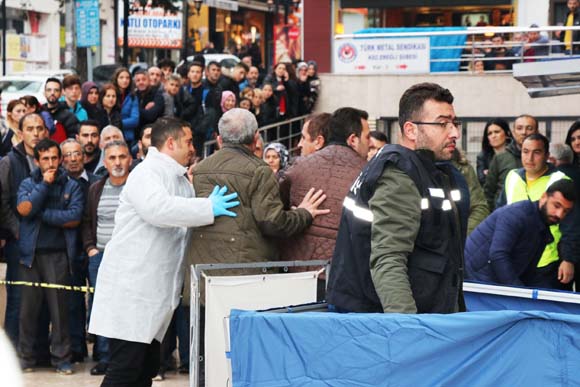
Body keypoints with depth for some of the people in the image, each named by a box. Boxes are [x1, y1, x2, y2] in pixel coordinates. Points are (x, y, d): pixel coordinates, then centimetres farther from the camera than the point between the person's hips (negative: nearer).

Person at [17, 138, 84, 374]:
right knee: (28, 306, 2)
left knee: (59, 307, -1)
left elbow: (75, 217, -6)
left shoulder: (71, 186, 7)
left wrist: (41, 214, -6)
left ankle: (61, 357, 5)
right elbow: (24, 209, -8)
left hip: (58, 255, -1)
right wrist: (44, 184, -5)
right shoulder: (28, 184, 10)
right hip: (31, 254, 1)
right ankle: (26, 357, 10)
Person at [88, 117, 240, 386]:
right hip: (131, 288, -9)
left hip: (155, 290, 9)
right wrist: (208, 209, -27)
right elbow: (156, 208, -30)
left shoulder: (180, 181, 19)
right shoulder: (147, 172, -11)